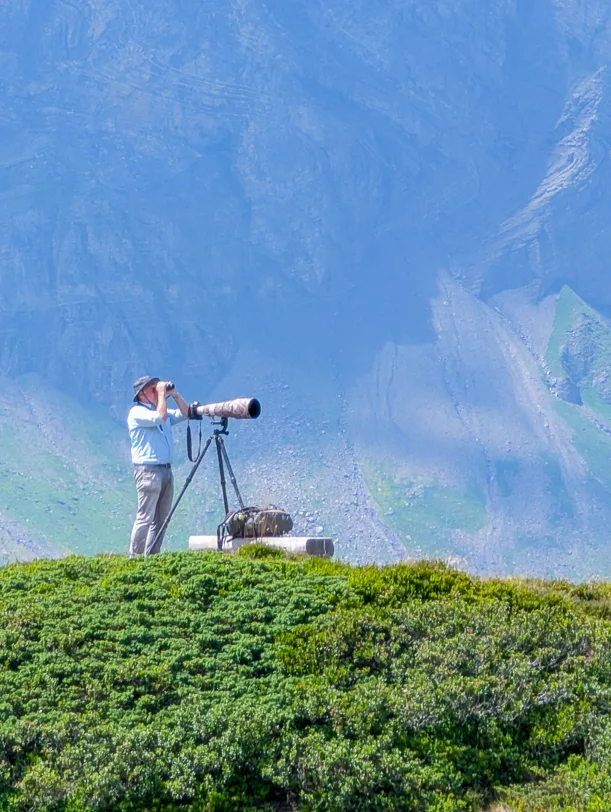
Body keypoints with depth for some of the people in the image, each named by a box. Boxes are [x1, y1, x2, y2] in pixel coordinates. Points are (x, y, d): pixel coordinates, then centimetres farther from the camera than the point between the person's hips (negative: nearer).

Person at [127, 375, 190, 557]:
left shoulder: (160, 410, 19)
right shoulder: (137, 412, -6)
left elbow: (185, 414, 17)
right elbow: (160, 417, -22)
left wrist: (175, 395, 7)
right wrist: (162, 394, -11)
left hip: (166, 470, 9)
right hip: (148, 470, -9)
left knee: (161, 519, 8)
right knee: (145, 518, -12)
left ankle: (152, 556, 13)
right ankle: (134, 557, -11)